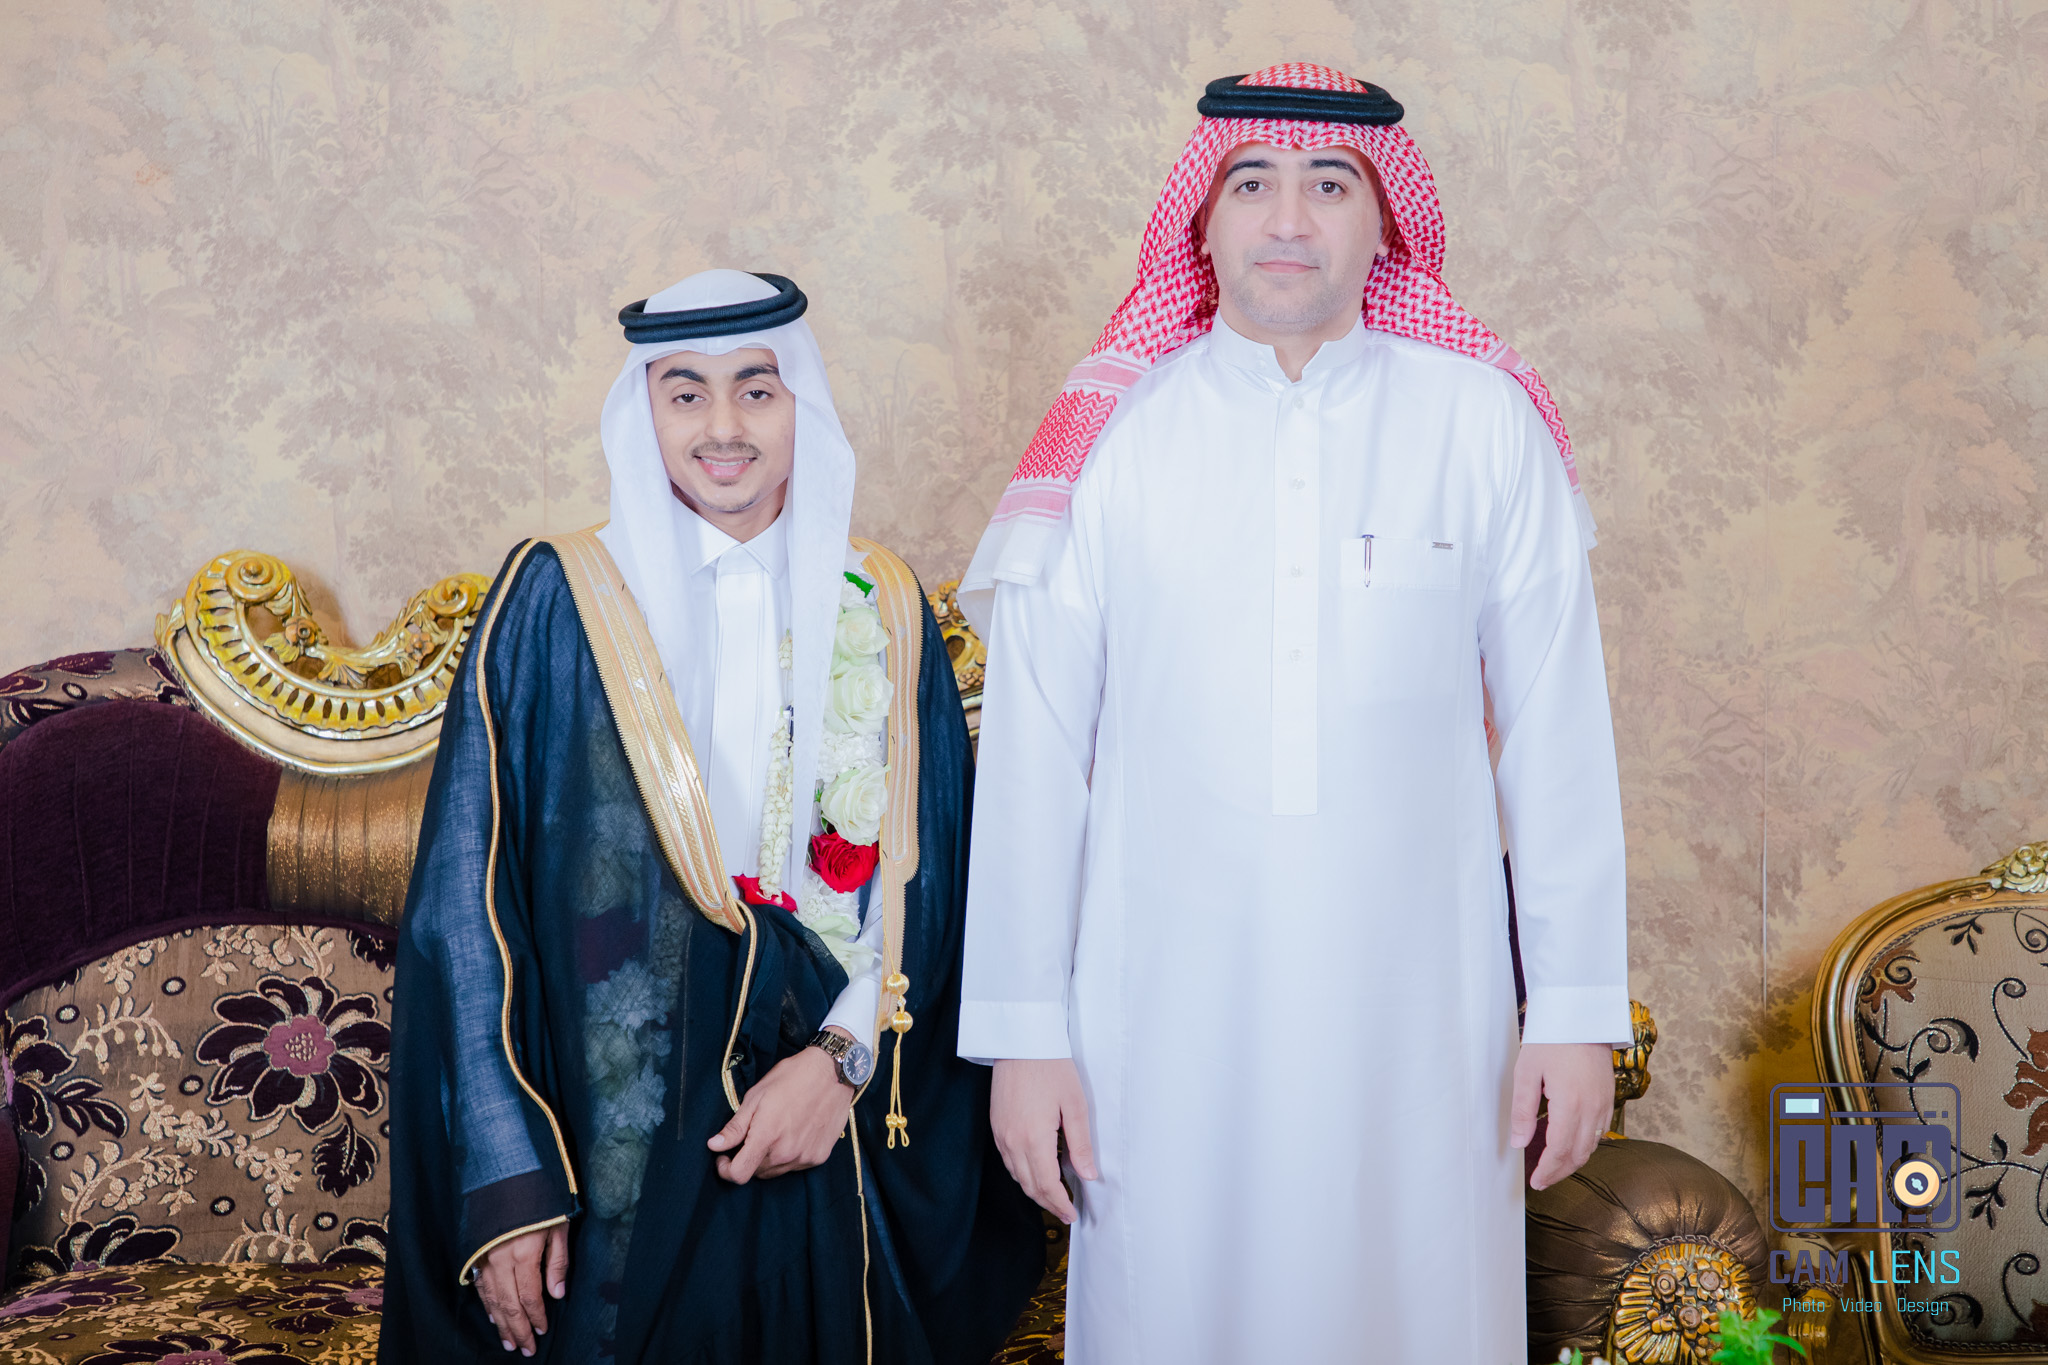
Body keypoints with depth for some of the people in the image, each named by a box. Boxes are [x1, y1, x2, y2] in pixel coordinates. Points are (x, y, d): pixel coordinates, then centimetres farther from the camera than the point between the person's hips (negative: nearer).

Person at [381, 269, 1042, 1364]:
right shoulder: (558, 602, -4)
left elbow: (929, 881, 3)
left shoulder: (882, 613, 3)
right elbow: (467, 895, -6)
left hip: (837, 1142, 2)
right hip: (620, 1141, -2)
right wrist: (504, 1175, -11)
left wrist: (842, 1057, -12)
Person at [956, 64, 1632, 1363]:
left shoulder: (1484, 421, -1)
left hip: (1418, 1005, 0)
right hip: (1167, 1008, 0)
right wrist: (1024, 1030, 0)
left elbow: (1557, 731, 1)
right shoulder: (1109, 439, -2)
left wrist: (1577, 1010, 1)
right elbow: (1032, 757, 0)